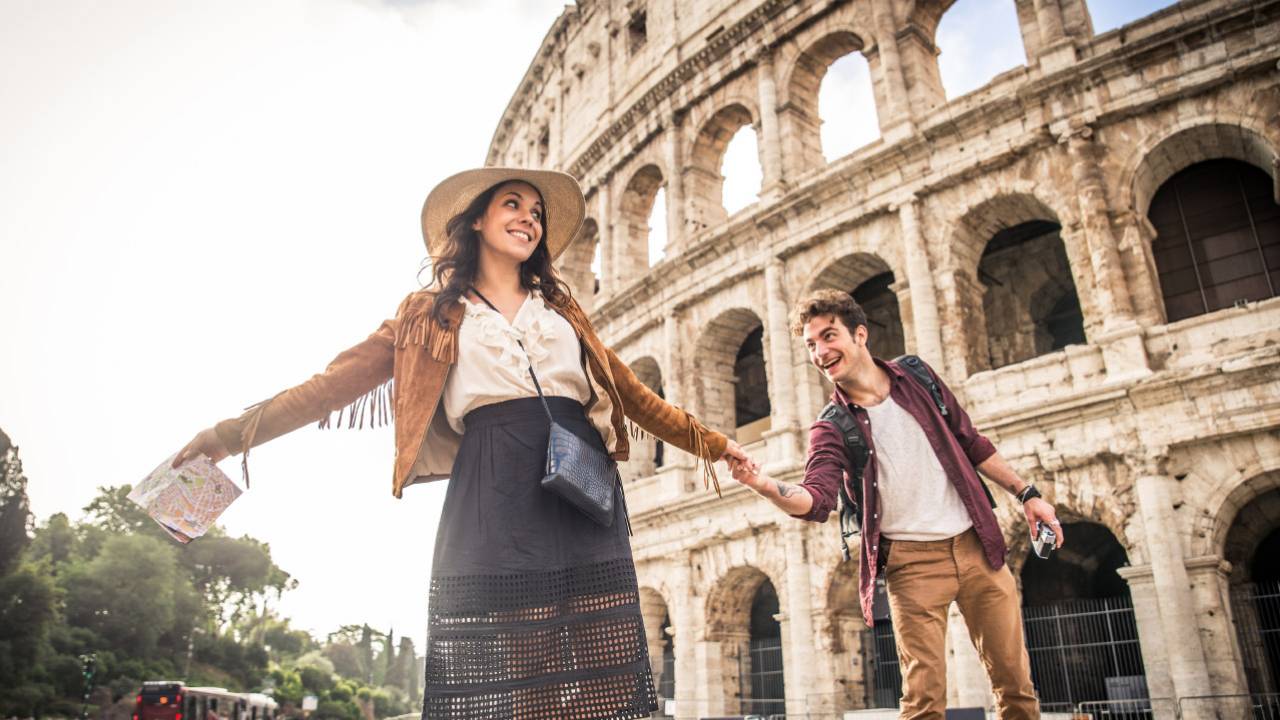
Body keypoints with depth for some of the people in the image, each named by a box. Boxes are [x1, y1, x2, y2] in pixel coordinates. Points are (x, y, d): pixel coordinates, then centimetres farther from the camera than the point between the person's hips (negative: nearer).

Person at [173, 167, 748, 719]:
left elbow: (630, 393, 22)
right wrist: (238, 432, -2)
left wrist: (710, 442, 21)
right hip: (492, 504, -2)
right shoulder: (435, 313, 13)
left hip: (583, 505, 3)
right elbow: (342, 380, 6)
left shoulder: (562, 310, 22)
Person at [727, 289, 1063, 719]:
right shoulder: (831, 428, -6)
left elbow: (971, 443, 14)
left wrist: (1026, 493, 11)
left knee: (1014, 681, 10)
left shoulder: (916, 375, 4)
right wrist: (765, 486, -40)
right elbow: (817, 501, -21)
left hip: (975, 544, 3)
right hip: (912, 562, -3)